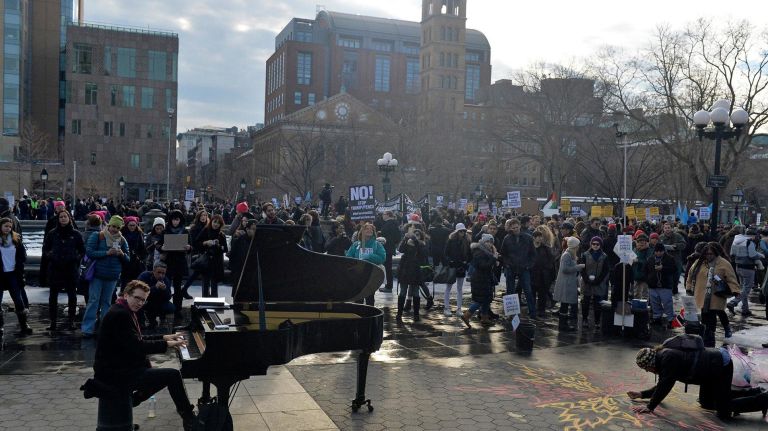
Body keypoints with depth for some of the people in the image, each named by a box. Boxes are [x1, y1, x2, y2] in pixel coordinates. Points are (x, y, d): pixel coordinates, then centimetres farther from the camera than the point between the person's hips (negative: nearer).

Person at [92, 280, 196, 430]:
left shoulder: (125, 312, 12)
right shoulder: (119, 314, -20)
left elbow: (137, 339, 22)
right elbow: (136, 346, -24)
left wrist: (164, 337, 13)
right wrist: (166, 344, -17)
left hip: (122, 367, 11)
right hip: (115, 374, -11)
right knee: (173, 375, -13)